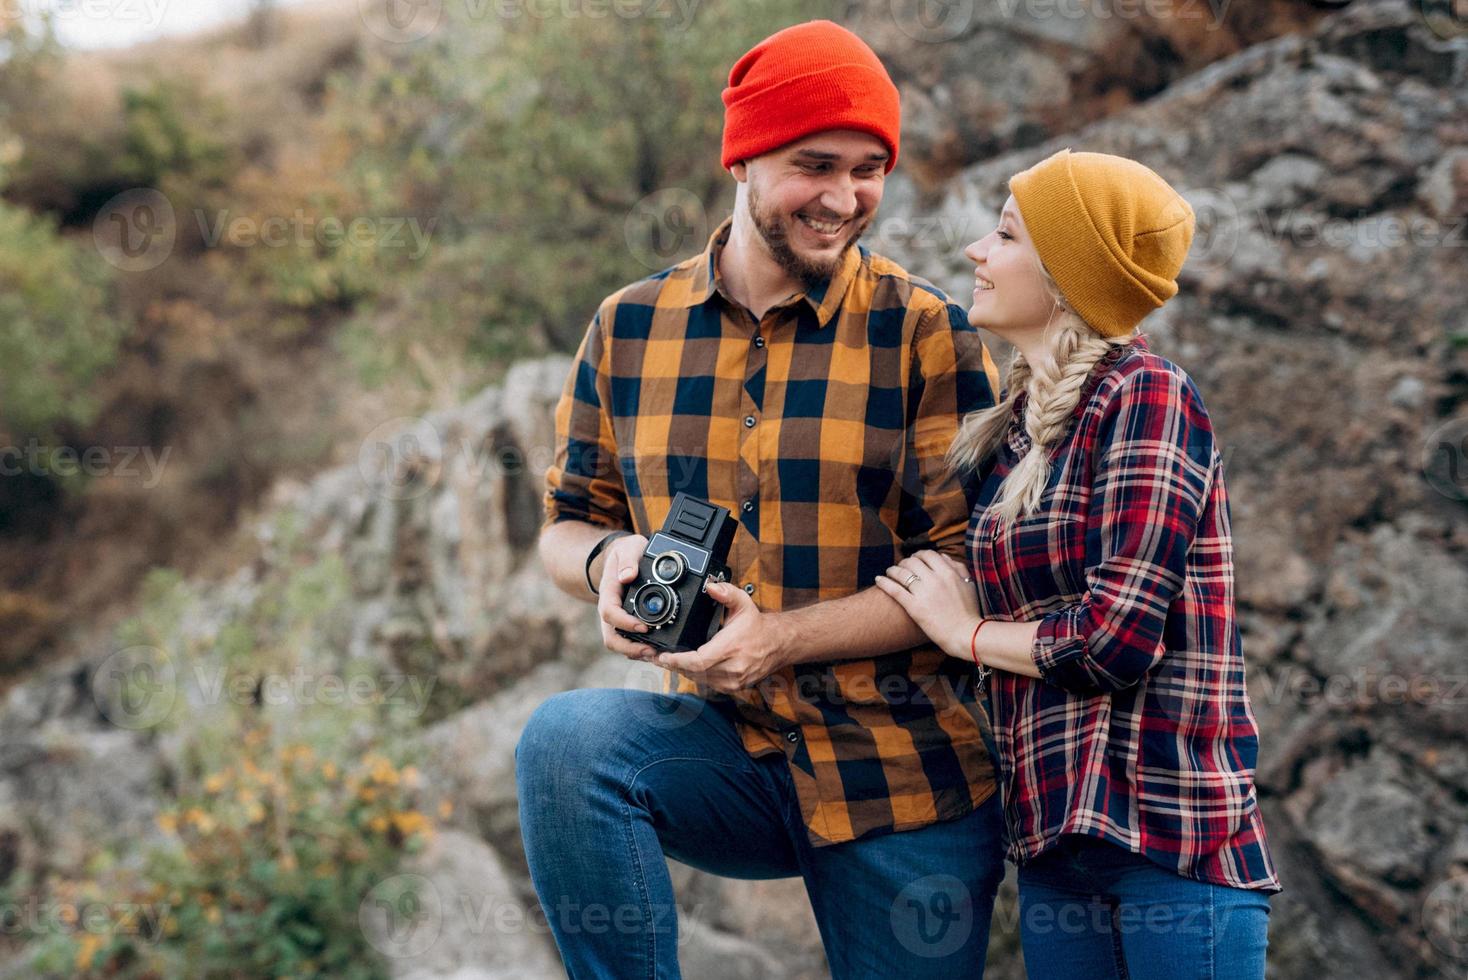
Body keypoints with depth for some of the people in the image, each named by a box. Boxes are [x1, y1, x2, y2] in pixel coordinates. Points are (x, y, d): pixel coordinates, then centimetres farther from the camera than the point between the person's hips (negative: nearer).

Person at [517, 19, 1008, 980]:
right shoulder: (630, 326, 5)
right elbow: (566, 522, 13)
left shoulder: (927, 333, -4)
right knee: (563, 740, -26)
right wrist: (607, 559, -12)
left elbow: (972, 567, -8)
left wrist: (784, 637, -20)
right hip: (724, 749, 1)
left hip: (904, 781, -1)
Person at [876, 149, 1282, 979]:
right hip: (1053, 829, 7)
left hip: (1171, 832, -7)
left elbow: (1118, 635, -17)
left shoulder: (1145, 395, -10)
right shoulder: (1015, 425, 12)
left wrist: (970, 632, -2)